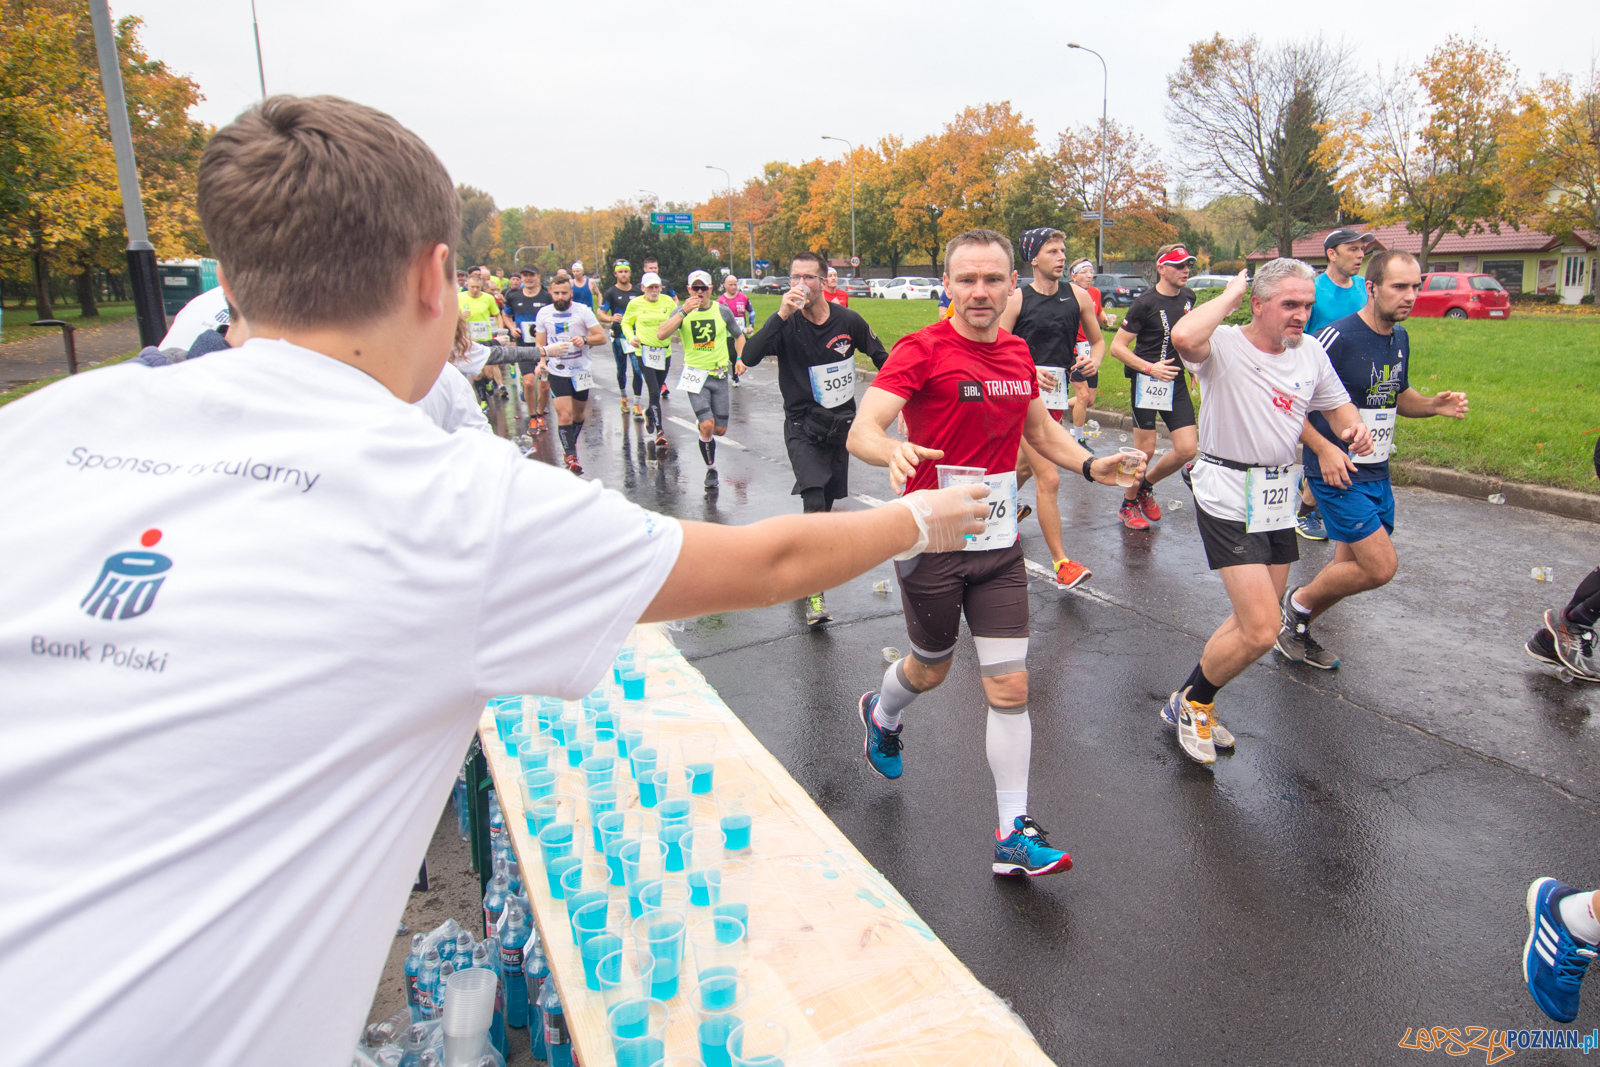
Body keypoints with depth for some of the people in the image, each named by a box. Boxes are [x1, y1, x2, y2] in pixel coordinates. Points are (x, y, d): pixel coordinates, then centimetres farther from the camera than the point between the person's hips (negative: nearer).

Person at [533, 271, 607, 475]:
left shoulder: (583, 311, -6)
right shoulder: (544, 313, 1)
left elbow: (602, 337, -7)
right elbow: (540, 343, 9)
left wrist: (585, 339, -25)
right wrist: (542, 360, -9)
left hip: (581, 370, 0)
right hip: (557, 372, 0)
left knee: (578, 414, 14)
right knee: (564, 415, -14)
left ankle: (570, 446, 39)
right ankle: (571, 456, -8)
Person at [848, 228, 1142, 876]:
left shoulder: (1017, 353, 6)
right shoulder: (922, 350, -13)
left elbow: (1040, 429, 22)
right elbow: (860, 432, -25)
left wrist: (1091, 466, 5)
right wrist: (892, 450, -48)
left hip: (998, 544, 5)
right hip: (931, 542, -4)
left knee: (1010, 685, 1)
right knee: (931, 667, 15)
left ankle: (1014, 835, 12)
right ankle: (881, 717, 51)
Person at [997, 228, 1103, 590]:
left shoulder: (1078, 296, 4)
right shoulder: (1017, 299, -8)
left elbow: (1098, 341, 15)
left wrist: (1093, 360, -8)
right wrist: (1028, 373, -23)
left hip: (1056, 394, 5)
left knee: (1026, 464, 24)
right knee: (1049, 479, -12)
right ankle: (1061, 563, -6)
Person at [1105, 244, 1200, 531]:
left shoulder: (1188, 296, 8)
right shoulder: (1146, 302, -12)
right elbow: (1117, 347, -12)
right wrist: (1150, 368, -18)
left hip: (1176, 381, 6)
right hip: (1147, 382, -6)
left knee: (1187, 450, -1)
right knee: (1145, 450, -2)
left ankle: (1146, 487, 24)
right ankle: (1128, 505, 19)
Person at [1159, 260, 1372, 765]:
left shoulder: (1311, 351, 7)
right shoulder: (1224, 345, -14)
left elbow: (1337, 404, 20)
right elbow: (1183, 336, -37)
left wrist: (1354, 429, -4)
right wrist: (1230, 293, -20)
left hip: (1280, 496, 8)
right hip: (1228, 499, -8)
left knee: (1255, 621, 16)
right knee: (1260, 632, -12)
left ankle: (1189, 702, 34)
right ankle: (1192, 702, 14)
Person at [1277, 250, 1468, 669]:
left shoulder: (1399, 337, 9)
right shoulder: (1337, 337, -17)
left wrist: (1435, 405, 3)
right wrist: (1324, 449, -24)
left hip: (1376, 472, 8)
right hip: (1338, 472, -8)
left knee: (1353, 566, 12)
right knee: (1381, 566, -12)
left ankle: (1295, 632, 28)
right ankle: (1299, 601, 11)